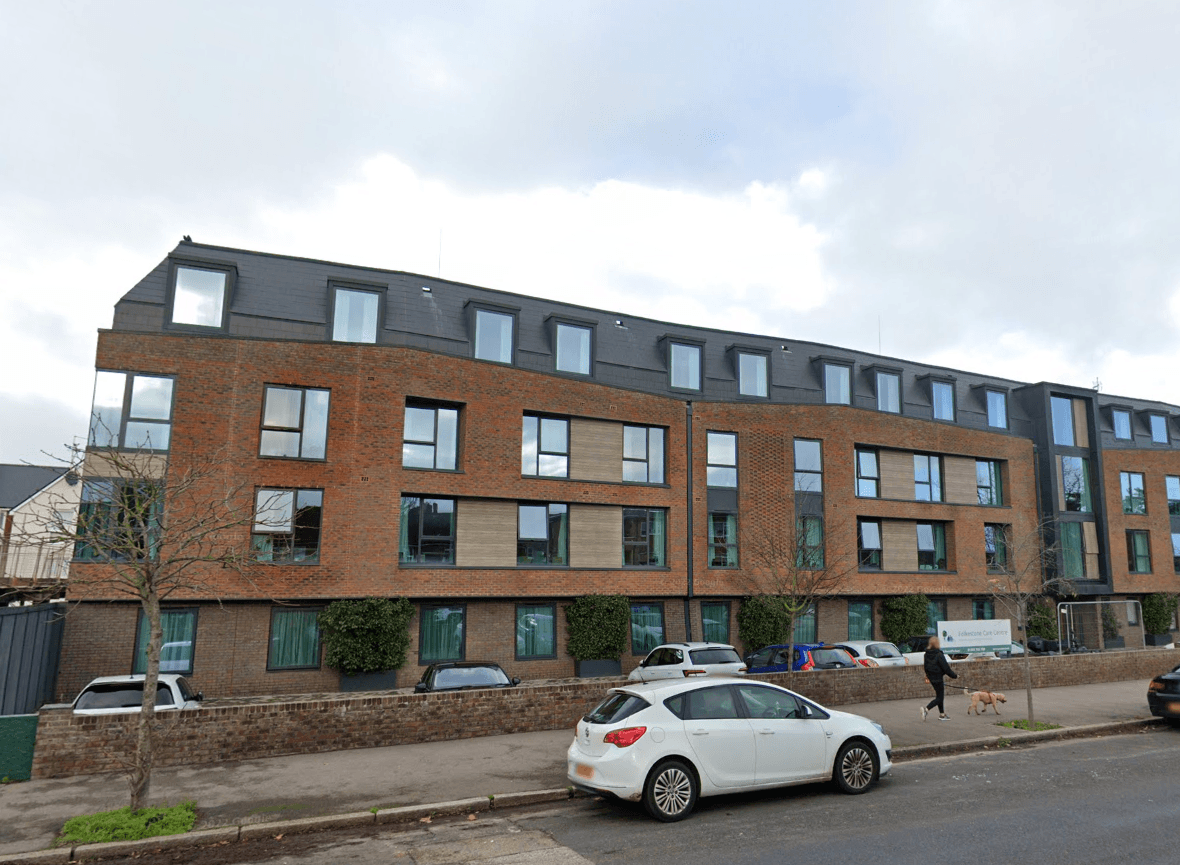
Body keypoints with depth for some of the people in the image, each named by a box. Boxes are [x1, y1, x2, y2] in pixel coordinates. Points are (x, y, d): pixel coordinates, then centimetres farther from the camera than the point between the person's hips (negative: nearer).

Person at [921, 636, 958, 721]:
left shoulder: (926, 655, 2)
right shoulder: (939, 655, -20)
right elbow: (946, 668, -16)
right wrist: (955, 675, -2)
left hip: (931, 678, 8)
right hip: (938, 678, -8)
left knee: (939, 695, 20)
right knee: (939, 697, 1)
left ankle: (942, 714, 27)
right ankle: (926, 709, -15)